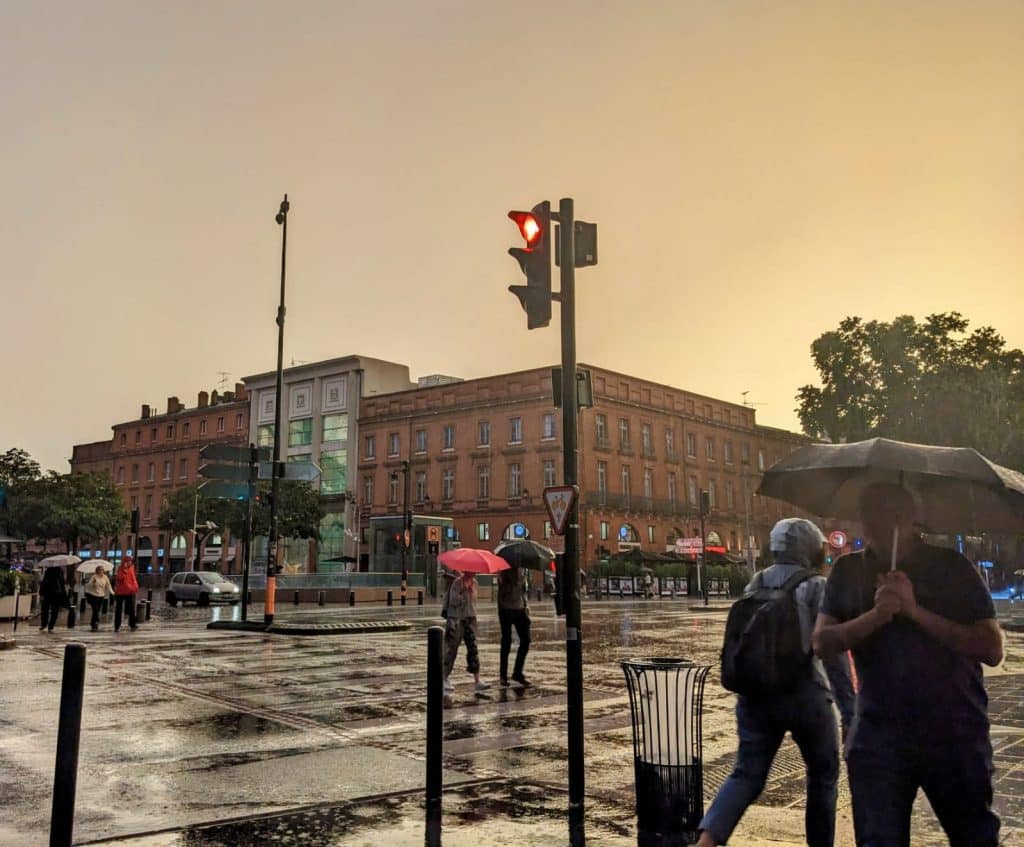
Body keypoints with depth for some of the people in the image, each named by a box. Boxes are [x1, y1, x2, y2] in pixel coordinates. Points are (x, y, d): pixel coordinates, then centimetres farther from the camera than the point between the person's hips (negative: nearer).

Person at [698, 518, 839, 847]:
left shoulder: (755, 584, 10)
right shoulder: (815, 586, -6)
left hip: (756, 694, 4)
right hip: (804, 694, -4)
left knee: (747, 774, 6)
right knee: (823, 774, 18)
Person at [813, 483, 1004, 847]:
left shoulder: (952, 567, -4)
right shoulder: (849, 572, 3)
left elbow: (992, 650, -11)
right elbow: (822, 642, -6)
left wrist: (915, 610, -21)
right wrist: (876, 615, -22)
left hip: (956, 735, -1)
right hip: (878, 736, 1)